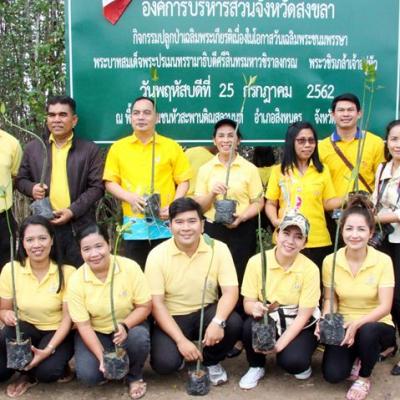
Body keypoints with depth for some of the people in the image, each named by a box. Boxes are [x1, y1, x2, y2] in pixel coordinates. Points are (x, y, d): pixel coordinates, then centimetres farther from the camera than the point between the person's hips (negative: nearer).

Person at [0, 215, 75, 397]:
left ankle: (59, 366, 6)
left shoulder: (66, 272, -16)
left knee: (47, 371, -32)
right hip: (26, 329, 3)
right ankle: (28, 373, -1)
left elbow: (68, 317, -14)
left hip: (58, 332, -3)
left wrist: (48, 349, -28)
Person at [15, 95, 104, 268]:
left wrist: (73, 211, -12)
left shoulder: (90, 149, 2)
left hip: (79, 226, -2)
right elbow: (20, 179, 17)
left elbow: (97, 187, -1)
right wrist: (32, 188, -7)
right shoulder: (32, 148, 9)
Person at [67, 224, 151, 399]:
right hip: (95, 332, 0)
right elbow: (83, 325, -14)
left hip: (129, 325, 0)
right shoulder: (76, 281, -17)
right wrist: (102, 357, -25)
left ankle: (134, 376, 0)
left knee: (139, 338, -34)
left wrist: (125, 326, -31)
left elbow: (145, 306, -12)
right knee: (87, 375, -23)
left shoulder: (130, 267, -19)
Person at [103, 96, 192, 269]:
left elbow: (183, 181, 4)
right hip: (133, 224, 1)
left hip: (164, 223, -1)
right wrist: (129, 197, -11)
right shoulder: (118, 147, 5)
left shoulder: (171, 146, 2)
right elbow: (110, 182, 7)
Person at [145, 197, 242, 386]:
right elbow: (156, 303, -15)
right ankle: (180, 350, 13)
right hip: (172, 317, -1)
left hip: (206, 311, 2)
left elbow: (230, 291, -16)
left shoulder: (218, 248, -11)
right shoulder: (157, 255, -14)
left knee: (233, 323, -29)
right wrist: (181, 340, -24)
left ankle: (211, 361, 4)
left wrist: (218, 321, -36)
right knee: (164, 363, -27)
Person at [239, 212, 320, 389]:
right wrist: (255, 307, -32)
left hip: (299, 327, -2)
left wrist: (280, 343, -25)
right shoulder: (256, 261, -13)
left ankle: (301, 360, 10)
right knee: (250, 325, -31)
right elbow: (248, 302, -7)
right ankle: (256, 366, 1)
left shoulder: (310, 269, -16)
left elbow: (303, 316, -15)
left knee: (292, 361, -30)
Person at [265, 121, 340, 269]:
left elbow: (328, 202, 8)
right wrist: (275, 220, -12)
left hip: (318, 241, 1)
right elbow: (271, 203, 6)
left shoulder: (322, 170, 8)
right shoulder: (279, 170, 4)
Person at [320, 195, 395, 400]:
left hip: (376, 325, -1)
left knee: (367, 331, -37)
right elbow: (329, 299, 1)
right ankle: (356, 358, 15)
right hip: (343, 326, 2)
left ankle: (364, 377, -5)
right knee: (332, 374, -22)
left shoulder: (383, 261, -16)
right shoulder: (330, 261, -9)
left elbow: (385, 306, -19)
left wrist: (357, 324, -35)